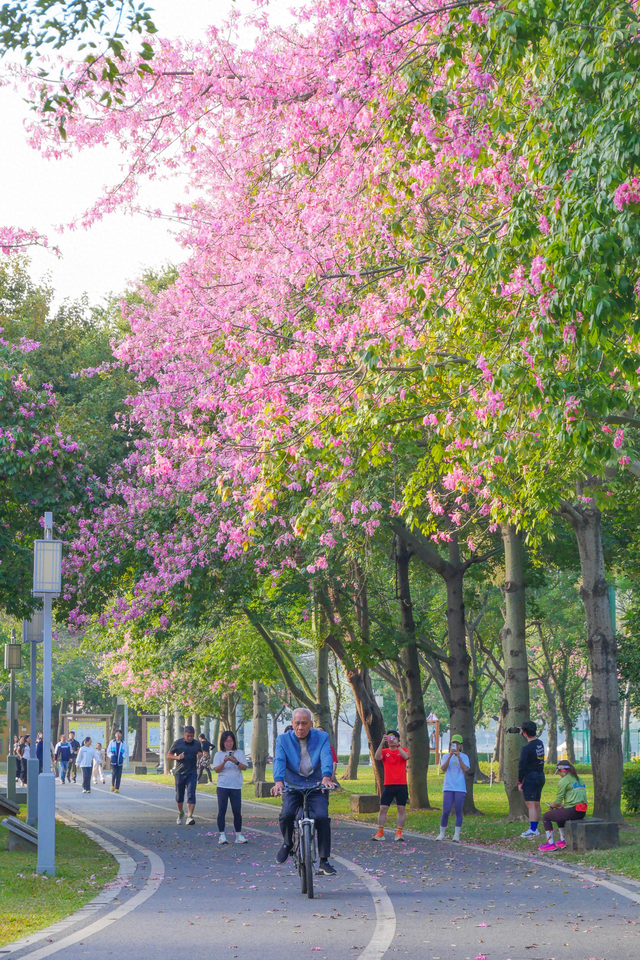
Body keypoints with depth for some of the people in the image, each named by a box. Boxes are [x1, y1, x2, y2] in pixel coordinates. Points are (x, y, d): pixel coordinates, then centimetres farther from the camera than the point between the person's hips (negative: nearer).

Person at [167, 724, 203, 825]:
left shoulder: (197, 744, 6)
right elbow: (169, 755, 3)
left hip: (192, 773, 0)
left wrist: (200, 755, -4)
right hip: (179, 772, 0)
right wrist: (177, 757, -17)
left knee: (191, 794, -13)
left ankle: (190, 816, -18)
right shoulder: (177, 743, -1)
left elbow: (200, 753, 21)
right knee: (179, 796, 9)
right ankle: (180, 813, 34)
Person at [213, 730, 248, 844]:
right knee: (222, 811, -1)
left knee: (237, 811, 0)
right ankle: (222, 835, 3)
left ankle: (239, 835, 8)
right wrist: (224, 762, -21)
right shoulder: (219, 754, 5)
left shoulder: (239, 753, 8)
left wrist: (236, 762, -19)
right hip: (222, 786, -1)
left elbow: (244, 767, -1)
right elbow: (216, 769, -5)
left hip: (236, 786, 1)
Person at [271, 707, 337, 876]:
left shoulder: (322, 737, 4)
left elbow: (326, 757, -13)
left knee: (322, 817, -22)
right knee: (286, 815, -26)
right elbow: (279, 761, -12)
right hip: (293, 788, 0)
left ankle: (324, 861, -10)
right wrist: (279, 781, -32)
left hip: (317, 787, 0)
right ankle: (288, 843, 7)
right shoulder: (283, 740, 5)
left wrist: (326, 776, -34)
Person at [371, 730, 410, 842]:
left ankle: (399, 833, 5)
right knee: (383, 808, -2)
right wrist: (382, 743, -21)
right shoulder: (385, 751, 7)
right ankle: (380, 833, 2)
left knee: (401, 809, 0)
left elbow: (406, 756, -17)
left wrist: (397, 745, -20)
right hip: (388, 785, 1)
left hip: (401, 785, -1)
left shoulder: (403, 750, 6)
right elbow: (377, 757, -13)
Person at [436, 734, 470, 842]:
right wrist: (450, 756, -17)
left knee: (458, 811, -2)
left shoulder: (464, 757, 7)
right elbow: (443, 768, -8)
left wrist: (458, 757, -17)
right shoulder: (446, 756, 9)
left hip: (460, 788, 0)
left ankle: (456, 835, 1)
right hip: (448, 787, 0)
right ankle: (442, 834, 8)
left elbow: (465, 769, -9)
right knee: (446, 811, -4)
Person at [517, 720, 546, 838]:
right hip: (541, 776, 8)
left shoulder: (526, 748, -16)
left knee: (531, 805, -9)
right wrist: (522, 732, 40)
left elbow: (522, 766, -14)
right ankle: (535, 828, 18)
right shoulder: (540, 743, 7)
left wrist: (520, 782, -7)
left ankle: (532, 830, -14)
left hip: (530, 778, -8)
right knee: (536, 804, 13)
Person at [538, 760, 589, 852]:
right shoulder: (579, 779, 17)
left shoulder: (564, 781, -8)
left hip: (572, 812, -9)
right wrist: (564, 805, 21)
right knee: (559, 812, 35)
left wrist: (551, 806, 13)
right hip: (582, 813, 9)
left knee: (546, 816, 7)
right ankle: (563, 840, 37)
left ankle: (550, 843, 3)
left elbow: (558, 801, -7)